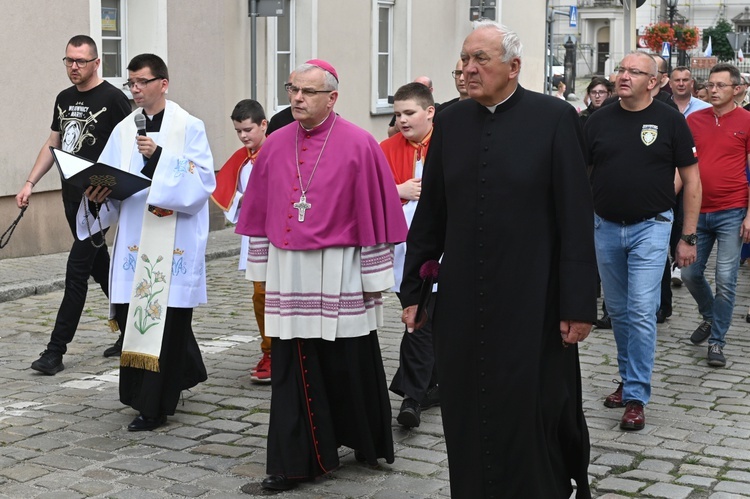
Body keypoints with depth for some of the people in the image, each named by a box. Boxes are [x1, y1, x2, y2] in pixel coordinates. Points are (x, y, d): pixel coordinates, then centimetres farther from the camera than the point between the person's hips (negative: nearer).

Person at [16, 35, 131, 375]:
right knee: (100, 267, 15)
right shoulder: (64, 99, 13)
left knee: (77, 270, -9)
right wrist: (30, 183, 12)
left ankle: (56, 350, -6)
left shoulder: (112, 99, -9)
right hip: (72, 194, 8)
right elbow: (52, 144, 19)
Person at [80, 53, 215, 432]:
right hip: (133, 240, 5)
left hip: (174, 243, -5)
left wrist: (160, 157, -20)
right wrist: (98, 192, -11)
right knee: (130, 312, 4)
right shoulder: (124, 130, 12)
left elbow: (202, 181, -11)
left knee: (165, 317, -4)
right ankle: (185, 372, 27)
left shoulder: (189, 127, -2)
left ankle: (154, 406, 5)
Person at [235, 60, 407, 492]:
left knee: (348, 366, 7)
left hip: (339, 274, -4)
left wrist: (374, 280, -6)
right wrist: (262, 269, 11)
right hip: (288, 275, 4)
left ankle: (367, 443, 30)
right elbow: (260, 212, 12)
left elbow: (375, 214, -6)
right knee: (291, 370, 6)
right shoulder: (276, 145, 6)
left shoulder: (359, 145, -7)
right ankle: (295, 461, 14)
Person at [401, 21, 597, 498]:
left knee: (532, 414, 5)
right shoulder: (451, 121, 6)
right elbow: (430, 214, 10)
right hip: (462, 302, 4)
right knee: (467, 416, 9)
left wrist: (579, 303, -10)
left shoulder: (555, 118, -6)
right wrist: (412, 289, 11)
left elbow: (577, 218, -8)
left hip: (532, 302, -4)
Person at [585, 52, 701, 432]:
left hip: (649, 227, -4)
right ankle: (628, 378, 31)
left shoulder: (670, 121, -5)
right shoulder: (599, 120, 3)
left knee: (641, 312, -9)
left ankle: (636, 397, 0)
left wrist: (688, 237, -4)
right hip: (605, 228, 4)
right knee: (617, 311, 14)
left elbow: (691, 179, -1)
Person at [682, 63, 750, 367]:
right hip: (698, 211, 4)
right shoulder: (694, 120, 6)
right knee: (689, 273, 9)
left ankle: (717, 341, 11)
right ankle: (710, 317, 36)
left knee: (725, 280, -2)